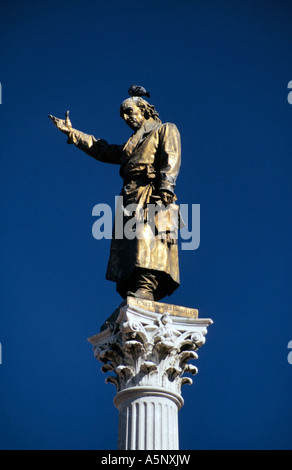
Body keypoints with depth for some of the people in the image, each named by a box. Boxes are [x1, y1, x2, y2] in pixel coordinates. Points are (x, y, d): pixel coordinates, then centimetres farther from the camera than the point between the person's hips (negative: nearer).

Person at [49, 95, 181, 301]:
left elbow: (171, 159, -2)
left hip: (152, 194, -8)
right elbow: (101, 150, 44)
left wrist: (165, 188, -19)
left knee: (148, 239, -25)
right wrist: (71, 133, 45)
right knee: (129, 244, -8)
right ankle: (132, 289, -18)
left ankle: (146, 288, -39)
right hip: (131, 197, 8)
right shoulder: (133, 143, 37)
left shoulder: (166, 130, 15)